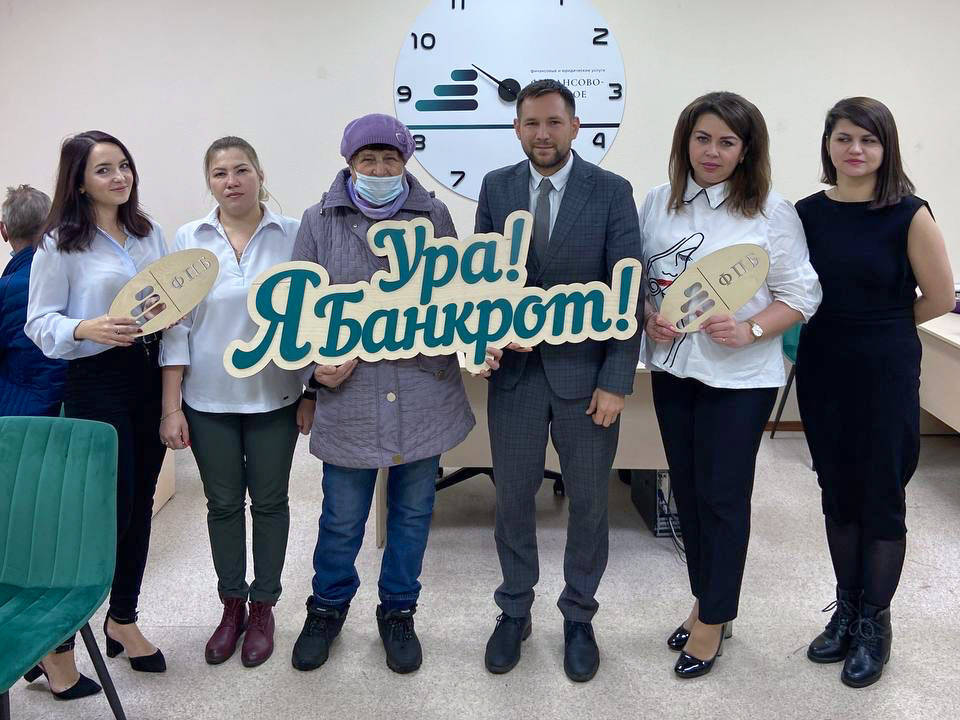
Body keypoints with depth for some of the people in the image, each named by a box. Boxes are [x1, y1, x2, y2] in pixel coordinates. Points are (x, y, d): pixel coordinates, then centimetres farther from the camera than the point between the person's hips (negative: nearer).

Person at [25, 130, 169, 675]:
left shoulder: (150, 234, 11)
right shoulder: (61, 243, -6)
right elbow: (40, 322, -7)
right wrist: (87, 328, -26)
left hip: (150, 375, 6)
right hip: (98, 382, -5)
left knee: (140, 503, 10)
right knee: (112, 507, -4)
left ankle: (124, 619, 26)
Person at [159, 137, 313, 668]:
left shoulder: (292, 236, -4)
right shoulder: (189, 240, 0)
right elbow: (176, 324, 0)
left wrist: (311, 394, -2)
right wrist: (171, 407, -3)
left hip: (274, 398, -1)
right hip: (208, 400, 1)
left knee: (269, 502, 10)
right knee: (223, 504, 12)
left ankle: (263, 608, 27)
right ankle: (232, 606, 30)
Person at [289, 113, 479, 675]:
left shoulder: (434, 215, 6)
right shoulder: (320, 221, 3)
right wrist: (316, 365, -9)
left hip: (424, 393, 1)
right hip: (349, 396, -1)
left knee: (413, 512, 13)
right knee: (342, 518, 9)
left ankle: (398, 612, 33)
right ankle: (328, 608, 35)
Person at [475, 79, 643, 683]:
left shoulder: (612, 191, -4)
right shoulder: (496, 187, 4)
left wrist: (616, 381, -10)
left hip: (586, 372, -1)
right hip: (515, 369, 2)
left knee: (589, 502, 9)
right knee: (514, 498, 12)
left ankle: (579, 617, 29)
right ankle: (515, 611, 32)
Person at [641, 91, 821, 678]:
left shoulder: (773, 212, -8)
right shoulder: (657, 202, 3)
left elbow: (800, 296, -6)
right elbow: (637, 276, 10)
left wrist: (750, 330, -22)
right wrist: (649, 317, -10)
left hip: (739, 376, -4)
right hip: (673, 367, 4)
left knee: (723, 496, 4)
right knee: (688, 488, 15)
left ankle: (713, 620, 22)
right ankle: (705, 601, 34)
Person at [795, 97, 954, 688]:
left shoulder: (909, 214, -10)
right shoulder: (809, 212, 1)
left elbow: (940, 298, -5)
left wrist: (880, 326, 5)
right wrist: (838, 326, 0)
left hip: (886, 372, -4)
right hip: (822, 371, 4)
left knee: (881, 496, 5)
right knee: (838, 492, 14)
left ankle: (875, 624, 22)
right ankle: (847, 610, 30)